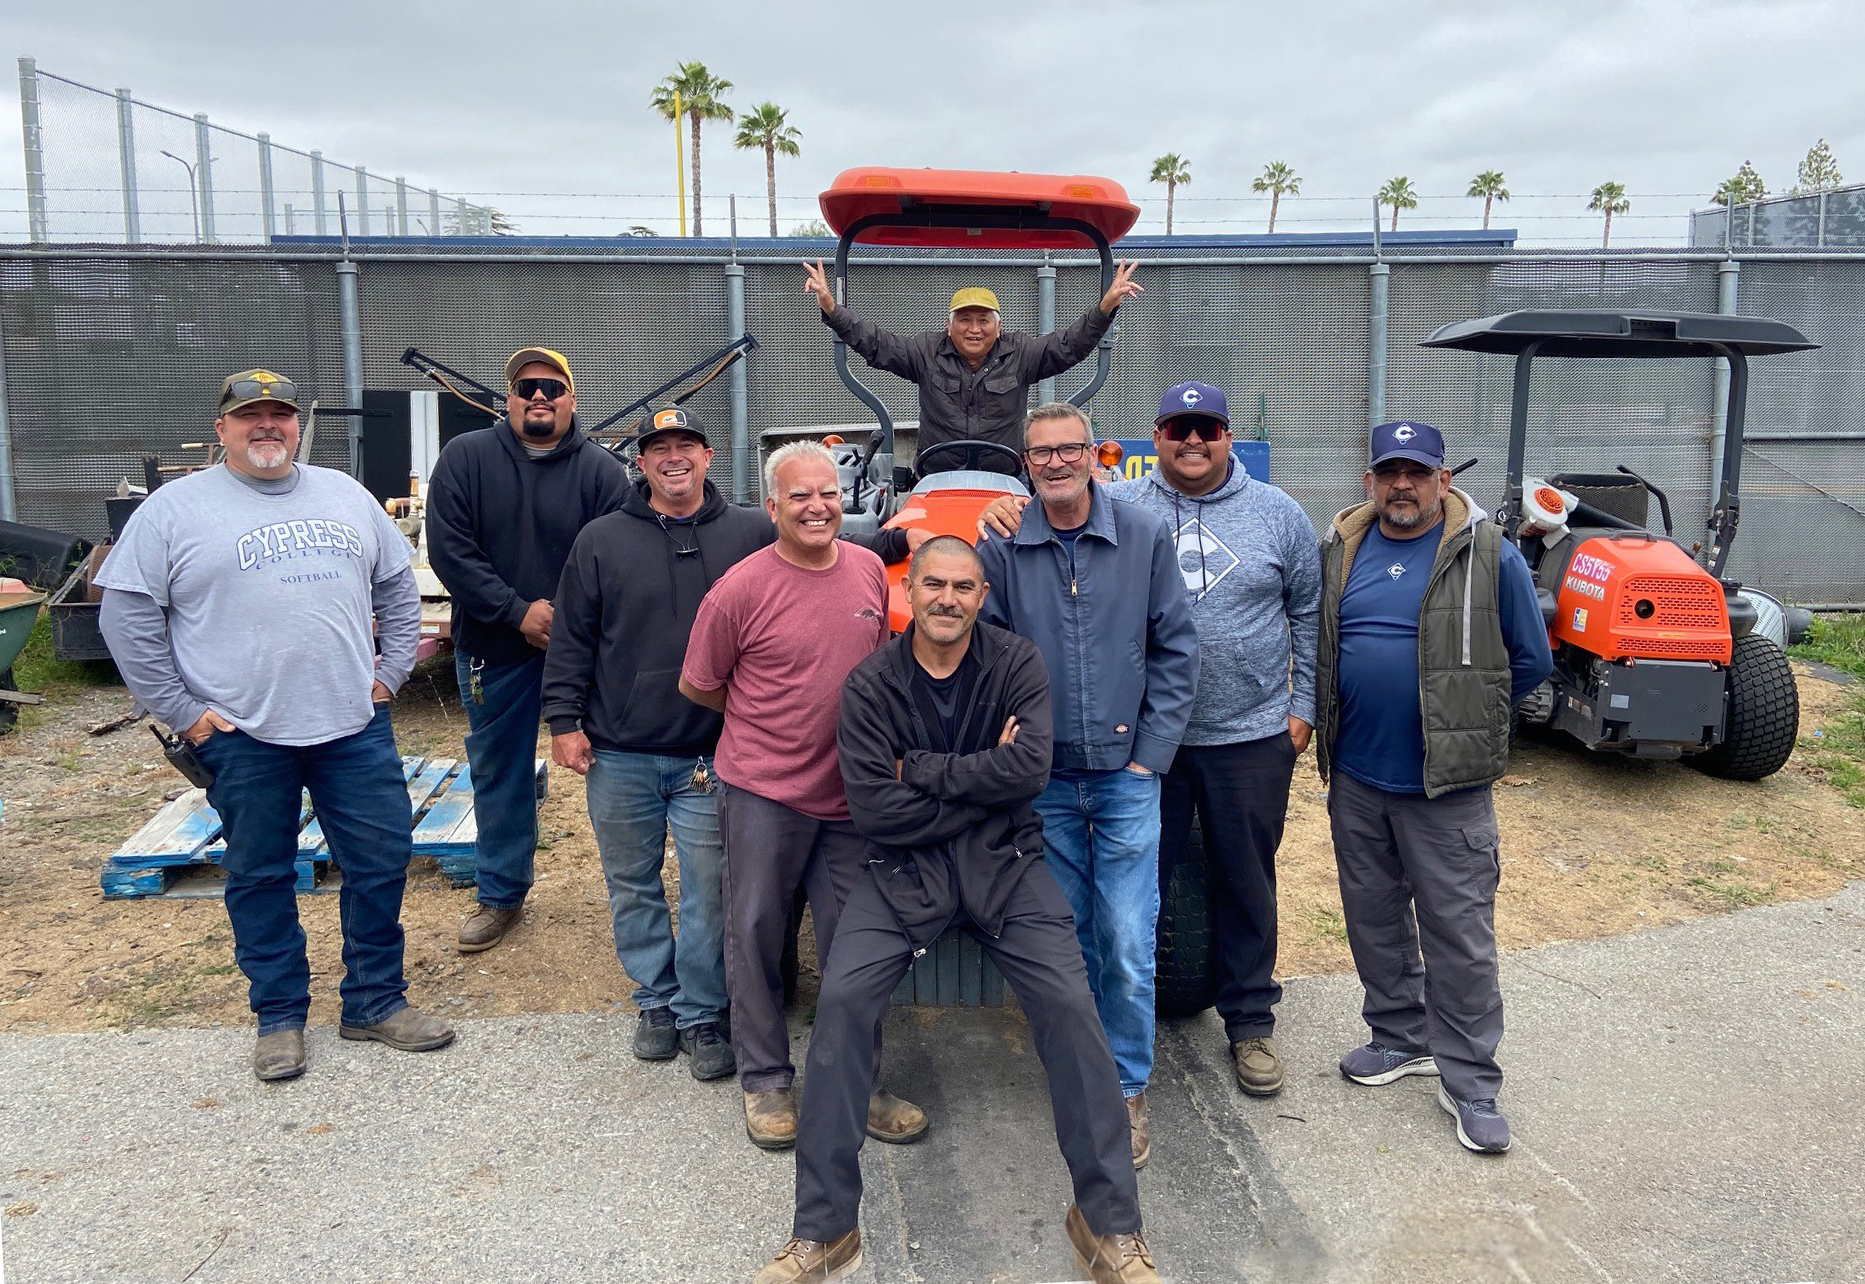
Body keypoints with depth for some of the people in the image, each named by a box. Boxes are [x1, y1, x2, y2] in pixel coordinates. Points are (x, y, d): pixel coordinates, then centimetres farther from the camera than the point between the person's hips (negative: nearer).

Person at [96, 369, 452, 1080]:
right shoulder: (175, 508, -1)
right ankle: (279, 1015, 25)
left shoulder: (346, 496, 12)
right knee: (260, 877, 8)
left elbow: (398, 587, 18)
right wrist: (180, 710, -6)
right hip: (242, 736, -3)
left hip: (355, 727, 3)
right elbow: (126, 616, -3)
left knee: (382, 862, 6)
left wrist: (390, 672, 8)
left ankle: (376, 1002, 22)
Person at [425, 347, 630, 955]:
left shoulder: (601, 470, -3)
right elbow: (450, 551, -8)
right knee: (499, 774, 13)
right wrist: (518, 613, -15)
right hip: (495, 648, 2)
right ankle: (501, 894, 29)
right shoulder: (465, 458, 0)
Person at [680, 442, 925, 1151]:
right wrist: (765, 721, 9)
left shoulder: (870, 571, 3)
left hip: (849, 793, 4)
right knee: (755, 935, 8)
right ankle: (766, 1081, 25)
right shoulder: (740, 590, -12)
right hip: (764, 792, -4)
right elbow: (696, 685, 0)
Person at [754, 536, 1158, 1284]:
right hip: (903, 869, 0)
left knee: (1070, 1005, -17)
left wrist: (920, 770, -14)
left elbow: (1031, 765, -18)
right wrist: (982, 781, -11)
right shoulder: (871, 683, -3)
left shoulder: (1017, 665, -2)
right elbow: (873, 810, -13)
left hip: (1005, 864, 0)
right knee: (842, 1001, -19)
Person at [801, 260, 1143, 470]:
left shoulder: (1022, 355, 6)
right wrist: (830, 309, -8)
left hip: (1006, 481, 0)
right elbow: (874, 344, 4)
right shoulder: (926, 353, 7)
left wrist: (1106, 306, -13)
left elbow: (1071, 345, 1)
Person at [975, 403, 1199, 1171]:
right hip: (1044, 782, 1)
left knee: (1128, 947, 1)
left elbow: (1176, 649, 0)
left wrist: (1149, 755, -4)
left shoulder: (1146, 537, -2)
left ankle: (1127, 1090, 20)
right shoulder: (1001, 549, -2)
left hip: (1126, 775, -1)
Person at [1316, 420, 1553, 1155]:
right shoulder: (1340, 550, 5)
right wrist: (1341, 715, 10)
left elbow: (1530, 662, 1)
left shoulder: (1489, 556, -7)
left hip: (1447, 787, -4)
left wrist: (1460, 715, 4)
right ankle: (1401, 1037, 35)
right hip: (1355, 778, 5)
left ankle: (1469, 1081, 14)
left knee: (1460, 932, 0)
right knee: (1374, 919, 16)